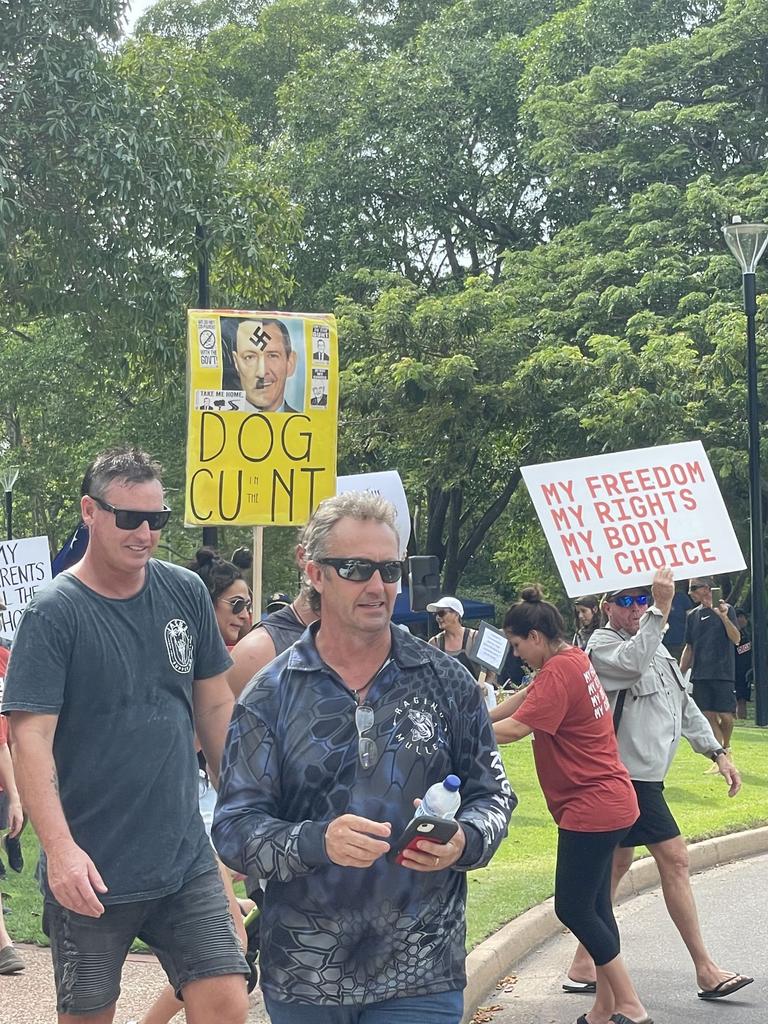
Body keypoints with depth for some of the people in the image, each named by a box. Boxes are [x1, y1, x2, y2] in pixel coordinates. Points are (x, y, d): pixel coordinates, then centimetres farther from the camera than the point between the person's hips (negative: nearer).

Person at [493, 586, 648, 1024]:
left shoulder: (559, 671, -20)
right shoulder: (574, 660, 10)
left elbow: (515, 728, -26)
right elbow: (528, 697, 14)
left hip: (592, 807, -10)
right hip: (608, 803, 10)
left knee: (573, 908, -4)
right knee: (594, 906, 13)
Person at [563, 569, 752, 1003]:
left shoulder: (656, 647, 17)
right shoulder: (603, 645, -10)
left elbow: (685, 705, 20)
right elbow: (633, 663, -33)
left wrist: (718, 752, 13)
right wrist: (661, 609, -36)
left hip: (642, 777, 9)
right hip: (630, 776, -9)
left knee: (617, 865, 11)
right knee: (675, 860, -8)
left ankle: (584, 966, 17)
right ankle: (707, 971, -3)